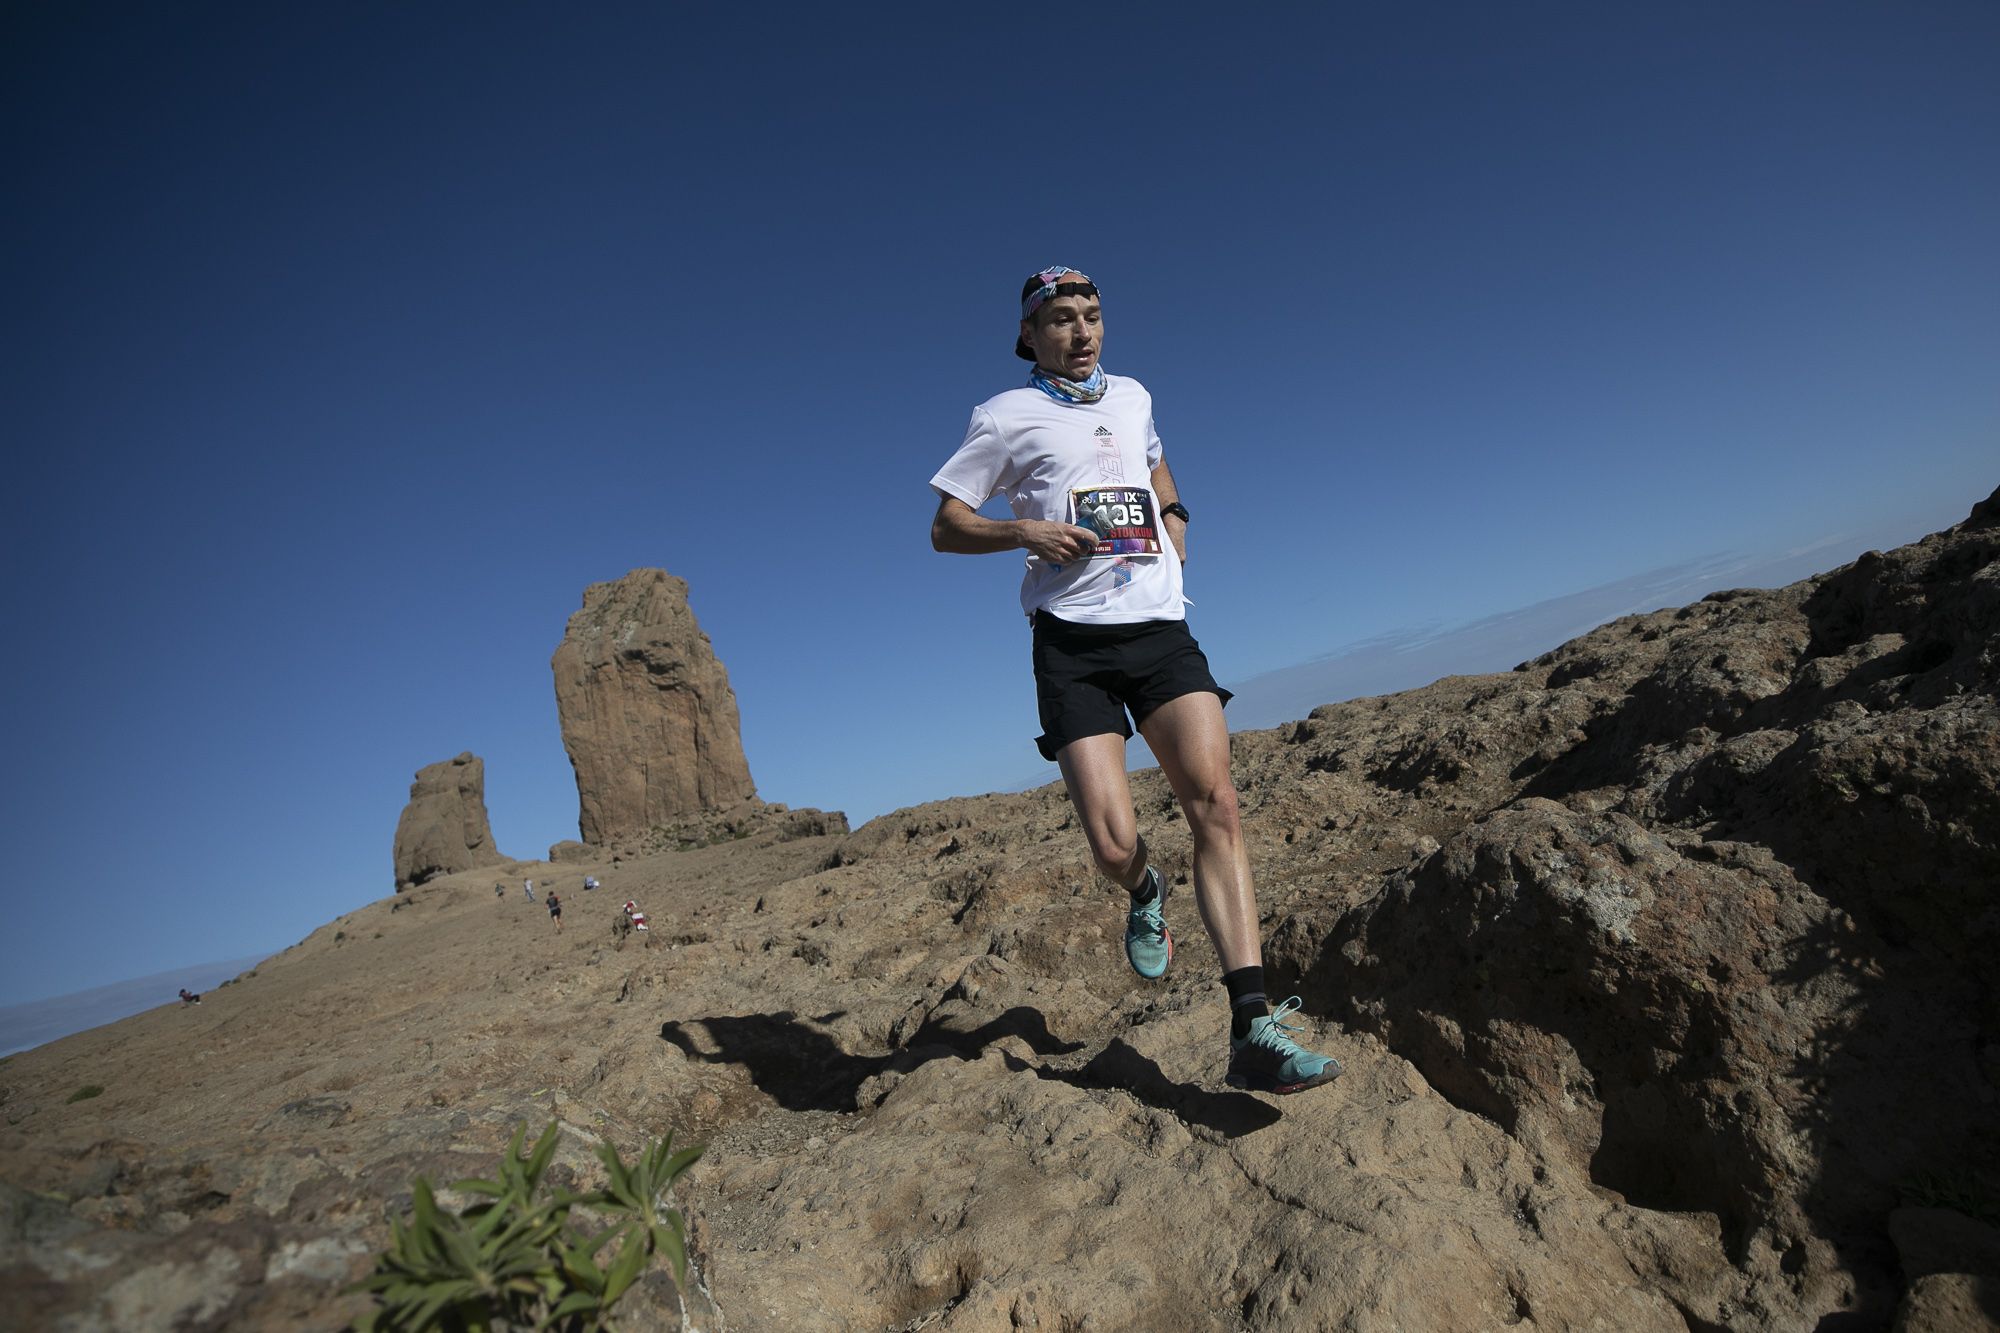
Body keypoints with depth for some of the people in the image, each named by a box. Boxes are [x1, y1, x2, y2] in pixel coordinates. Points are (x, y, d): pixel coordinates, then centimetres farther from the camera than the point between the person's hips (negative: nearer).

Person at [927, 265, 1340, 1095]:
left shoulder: (1133, 397, 21)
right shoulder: (1006, 416, 8)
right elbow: (945, 528, 8)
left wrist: (1174, 520, 18)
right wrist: (1028, 532, -10)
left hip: (1162, 628, 4)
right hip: (1074, 642, -3)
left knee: (1215, 801, -16)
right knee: (1114, 848, -11)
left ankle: (1252, 1031, -14)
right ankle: (1145, 894, 29)